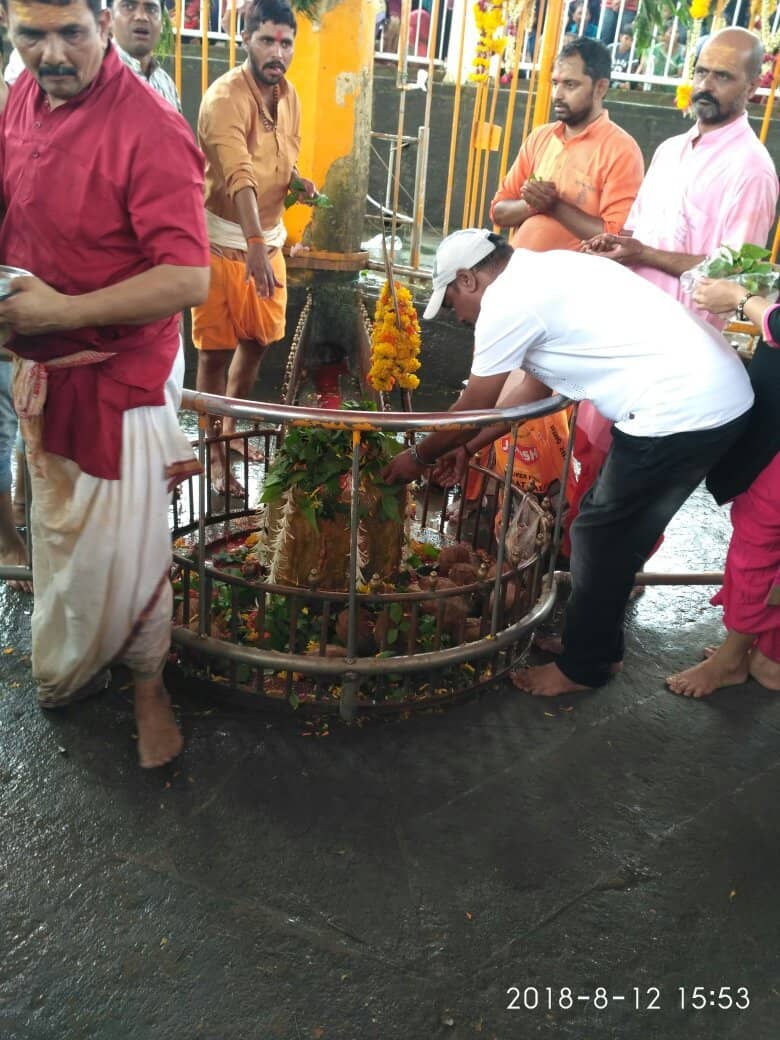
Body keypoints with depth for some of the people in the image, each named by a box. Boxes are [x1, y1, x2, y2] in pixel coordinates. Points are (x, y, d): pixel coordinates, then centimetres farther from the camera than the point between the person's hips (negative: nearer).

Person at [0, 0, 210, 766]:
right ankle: (69, 666, 43)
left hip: (116, 378, -7)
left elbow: (188, 279, -27)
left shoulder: (148, 130, -21)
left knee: (121, 551, 3)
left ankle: (147, 685, 28)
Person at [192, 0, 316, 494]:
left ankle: (232, 430, 36)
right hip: (224, 241, -7)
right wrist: (254, 246, -42)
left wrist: (300, 183, -3)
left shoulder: (289, 95, 6)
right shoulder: (225, 96, -18)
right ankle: (215, 454, 12)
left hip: (270, 237, 7)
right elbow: (239, 177, -32)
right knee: (217, 350, 0)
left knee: (257, 341, 15)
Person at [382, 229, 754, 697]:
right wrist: (469, 446, 31)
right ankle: (601, 646, 34)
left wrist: (419, 457, 16)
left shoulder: (506, 299, -9)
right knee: (619, 534, 19)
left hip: (679, 411, -10)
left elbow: (473, 408, -1)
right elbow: (537, 386, 26)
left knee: (600, 535, 5)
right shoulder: (545, 273, 19)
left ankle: (584, 667, 20)